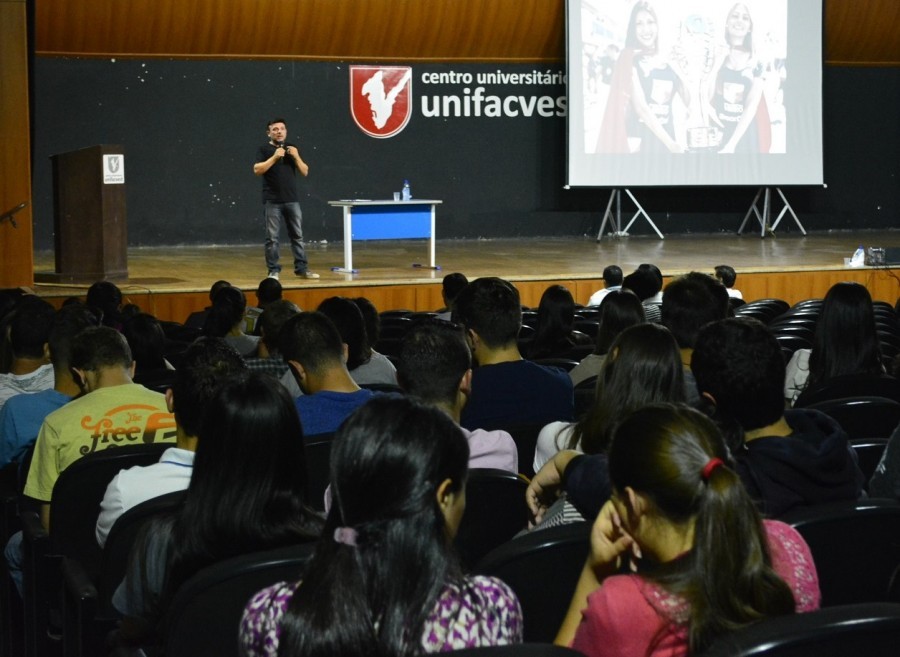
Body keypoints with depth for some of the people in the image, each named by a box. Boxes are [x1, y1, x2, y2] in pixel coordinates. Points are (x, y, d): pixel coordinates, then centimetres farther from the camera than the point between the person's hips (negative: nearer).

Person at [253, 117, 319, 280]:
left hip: (292, 199, 4)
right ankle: (273, 271, 3)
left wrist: (296, 157, -6)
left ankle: (302, 268, 9)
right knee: (272, 238, -2)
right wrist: (274, 157, -17)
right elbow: (257, 170, -12)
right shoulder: (264, 149, 1)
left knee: (297, 236, 5)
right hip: (273, 200, -4)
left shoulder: (292, 149, 13)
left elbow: (305, 172, 9)